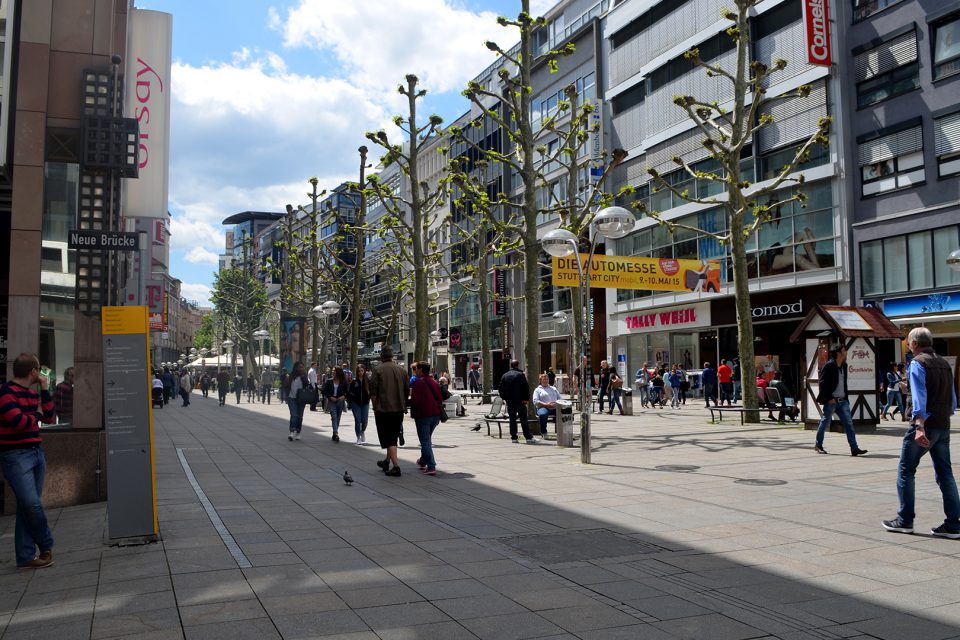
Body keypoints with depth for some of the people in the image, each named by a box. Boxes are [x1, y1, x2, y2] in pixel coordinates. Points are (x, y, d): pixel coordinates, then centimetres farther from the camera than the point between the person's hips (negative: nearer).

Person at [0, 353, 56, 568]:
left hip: (36, 453, 8)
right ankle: (46, 546, 8)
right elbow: (19, 422, -19)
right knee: (32, 504, -13)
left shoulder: (32, 393, 13)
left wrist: (44, 389, 5)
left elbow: (50, 418, 11)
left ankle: (25, 557, 13)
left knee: (28, 506, 8)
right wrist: (37, 415, 0)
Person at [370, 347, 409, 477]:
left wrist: (375, 406, 2)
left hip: (383, 409, -5)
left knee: (388, 439, -1)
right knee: (393, 437, 19)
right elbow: (407, 390, 8)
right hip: (399, 409, 5)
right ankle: (387, 462, 32)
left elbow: (373, 392, -9)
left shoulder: (378, 370, -9)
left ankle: (396, 467, -9)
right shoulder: (401, 370, 4)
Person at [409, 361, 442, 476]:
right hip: (435, 415, 8)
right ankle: (423, 461, 38)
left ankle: (431, 467, -12)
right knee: (427, 439, 23)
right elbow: (440, 399, 13)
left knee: (425, 441, -5)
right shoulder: (434, 382, 13)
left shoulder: (418, 382, -11)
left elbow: (415, 400, -18)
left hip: (423, 415, -8)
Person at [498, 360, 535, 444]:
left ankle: (514, 437, 7)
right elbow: (526, 387, -11)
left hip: (509, 401, 4)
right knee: (523, 420, -2)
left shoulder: (505, 375, 7)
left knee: (512, 419, 9)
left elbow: (500, 388, 9)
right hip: (520, 401, -4)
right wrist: (526, 398, -3)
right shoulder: (520, 375, -8)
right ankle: (528, 438, -4)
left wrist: (505, 398, 14)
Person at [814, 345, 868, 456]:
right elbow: (823, 383, -14)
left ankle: (854, 448, -2)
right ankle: (818, 445, 18)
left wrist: (846, 397, 13)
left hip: (842, 401, 7)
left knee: (849, 424, 0)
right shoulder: (829, 366, -12)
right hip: (831, 401, -7)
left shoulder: (844, 366, 11)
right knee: (825, 422, 4)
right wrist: (829, 398, -17)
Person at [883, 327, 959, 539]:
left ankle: (904, 521, 6)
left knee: (906, 471, 3)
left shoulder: (918, 363, -8)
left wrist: (919, 426, -27)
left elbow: (919, 397, -20)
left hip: (925, 425, -7)